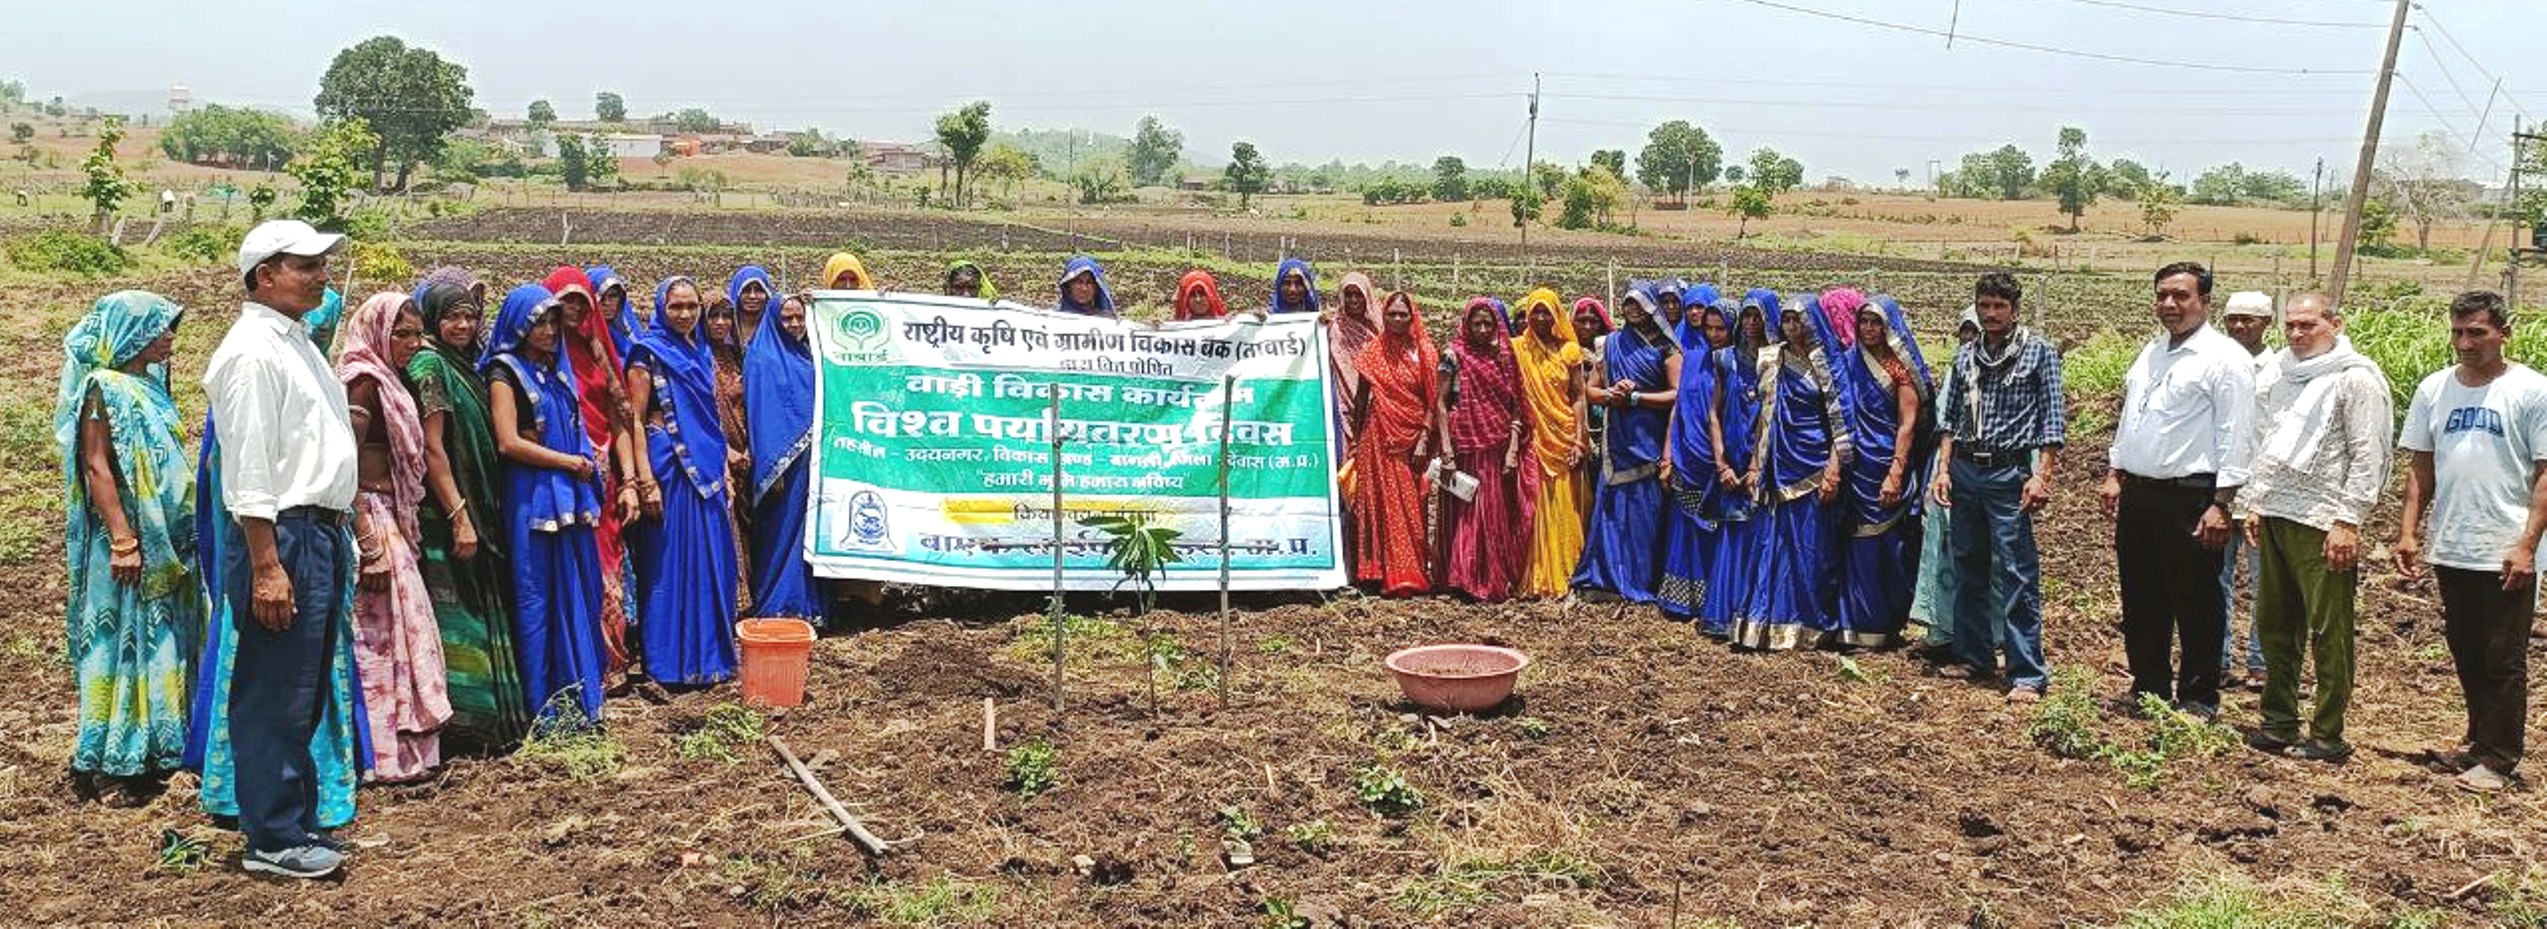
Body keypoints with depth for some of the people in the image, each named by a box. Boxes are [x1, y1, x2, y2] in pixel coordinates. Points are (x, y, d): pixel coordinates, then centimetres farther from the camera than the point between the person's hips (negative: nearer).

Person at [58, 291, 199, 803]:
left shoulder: (149, 387, 13)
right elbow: (97, 468, -16)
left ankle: (147, 752, 20)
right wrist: (123, 540, -20)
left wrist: (181, 535, 17)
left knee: (158, 641, 12)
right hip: (129, 543, -8)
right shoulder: (104, 389, -11)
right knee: (122, 640, -3)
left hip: (167, 543, 9)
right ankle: (110, 765, 5)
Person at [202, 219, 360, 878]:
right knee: (275, 696, -2)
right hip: (283, 535, -10)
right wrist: (266, 567, -22)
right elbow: (248, 469, -19)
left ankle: (299, 818, 28)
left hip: (324, 533, 10)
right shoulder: (253, 351, -13)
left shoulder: (298, 342, 17)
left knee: (306, 692, 17)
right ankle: (273, 841, 7)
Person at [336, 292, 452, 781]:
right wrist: (370, 546, -22)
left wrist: (402, 531, 17)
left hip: (389, 520, 10)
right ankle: (384, 756, 4)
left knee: (396, 629, 13)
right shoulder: (365, 383, -14)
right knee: (381, 633, -3)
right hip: (370, 518, -10)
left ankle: (400, 748, 22)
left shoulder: (385, 382, 14)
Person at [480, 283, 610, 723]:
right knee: (538, 599, -3)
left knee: (576, 596, 7)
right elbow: (509, 443, -13)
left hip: (570, 496, 7)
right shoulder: (505, 373, -4)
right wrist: (569, 461, -9)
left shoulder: (557, 370, 17)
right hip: (532, 498, -7)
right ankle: (543, 706, 3)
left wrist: (587, 454, 5)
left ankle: (578, 696, 15)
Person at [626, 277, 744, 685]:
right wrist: (646, 479, -17)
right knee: (671, 562, -2)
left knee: (711, 561, 10)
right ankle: (672, 662, 5)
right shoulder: (648, 352, -5)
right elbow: (635, 420, -10)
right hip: (669, 468, -7)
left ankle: (710, 653, 20)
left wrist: (725, 471, 14)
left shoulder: (703, 353, 14)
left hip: (708, 468, 7)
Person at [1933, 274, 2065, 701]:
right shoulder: (1965, 355, 12)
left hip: (2009, 473, -5)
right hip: (1964, 470, 5)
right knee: (1968, 569, 12)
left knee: (2017, 575, -6)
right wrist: (1943, 469, 6)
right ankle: (1973, 656, 23)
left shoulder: (2039, 352, -2)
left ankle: (2027, 675, -3)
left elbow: (2053, 420, -5)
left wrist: (2042, 477, -13)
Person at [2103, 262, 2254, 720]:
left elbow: (2235, 437, -13)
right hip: (2137, 493, 8)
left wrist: (2222, 504, -17)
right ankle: (2148, 688, 25)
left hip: (2189, 497, -8)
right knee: (2141, 600, 14)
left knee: (2195, 604, 2)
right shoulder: (2151, 352, 16)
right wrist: (2115, 473, 16)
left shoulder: (2225, 358, -9)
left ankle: (2199, 698, 12)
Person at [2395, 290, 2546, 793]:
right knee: (2466, 654, 16)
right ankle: (2480, 740, 30)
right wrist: (2408, 530, 5)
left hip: (2506, 556, -5)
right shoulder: (2434, 389, 7)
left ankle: (2498, 759, 10)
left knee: (2503, 660, 1)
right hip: (2450, 550, 5)